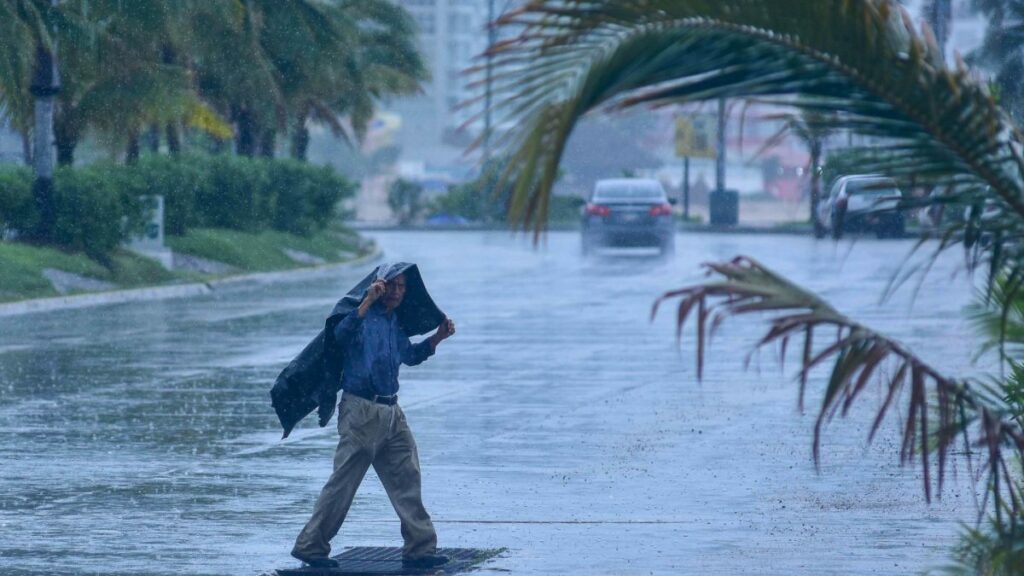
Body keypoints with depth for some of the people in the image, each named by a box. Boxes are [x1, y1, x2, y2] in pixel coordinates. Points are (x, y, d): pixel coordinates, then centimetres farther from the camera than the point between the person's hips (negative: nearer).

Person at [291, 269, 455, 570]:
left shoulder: (395, 322, 16)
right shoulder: (363, 315, -8)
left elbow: (409, 355, 33)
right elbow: (341, 334, -30)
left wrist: (437, 337, 21)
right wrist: (369, 301, -32)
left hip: (391, 412, 8)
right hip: (361, 410, -8)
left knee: (406, 478, 5)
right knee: (342, 482, -6)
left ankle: (419, 548, 8)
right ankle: (310, 546, 2)